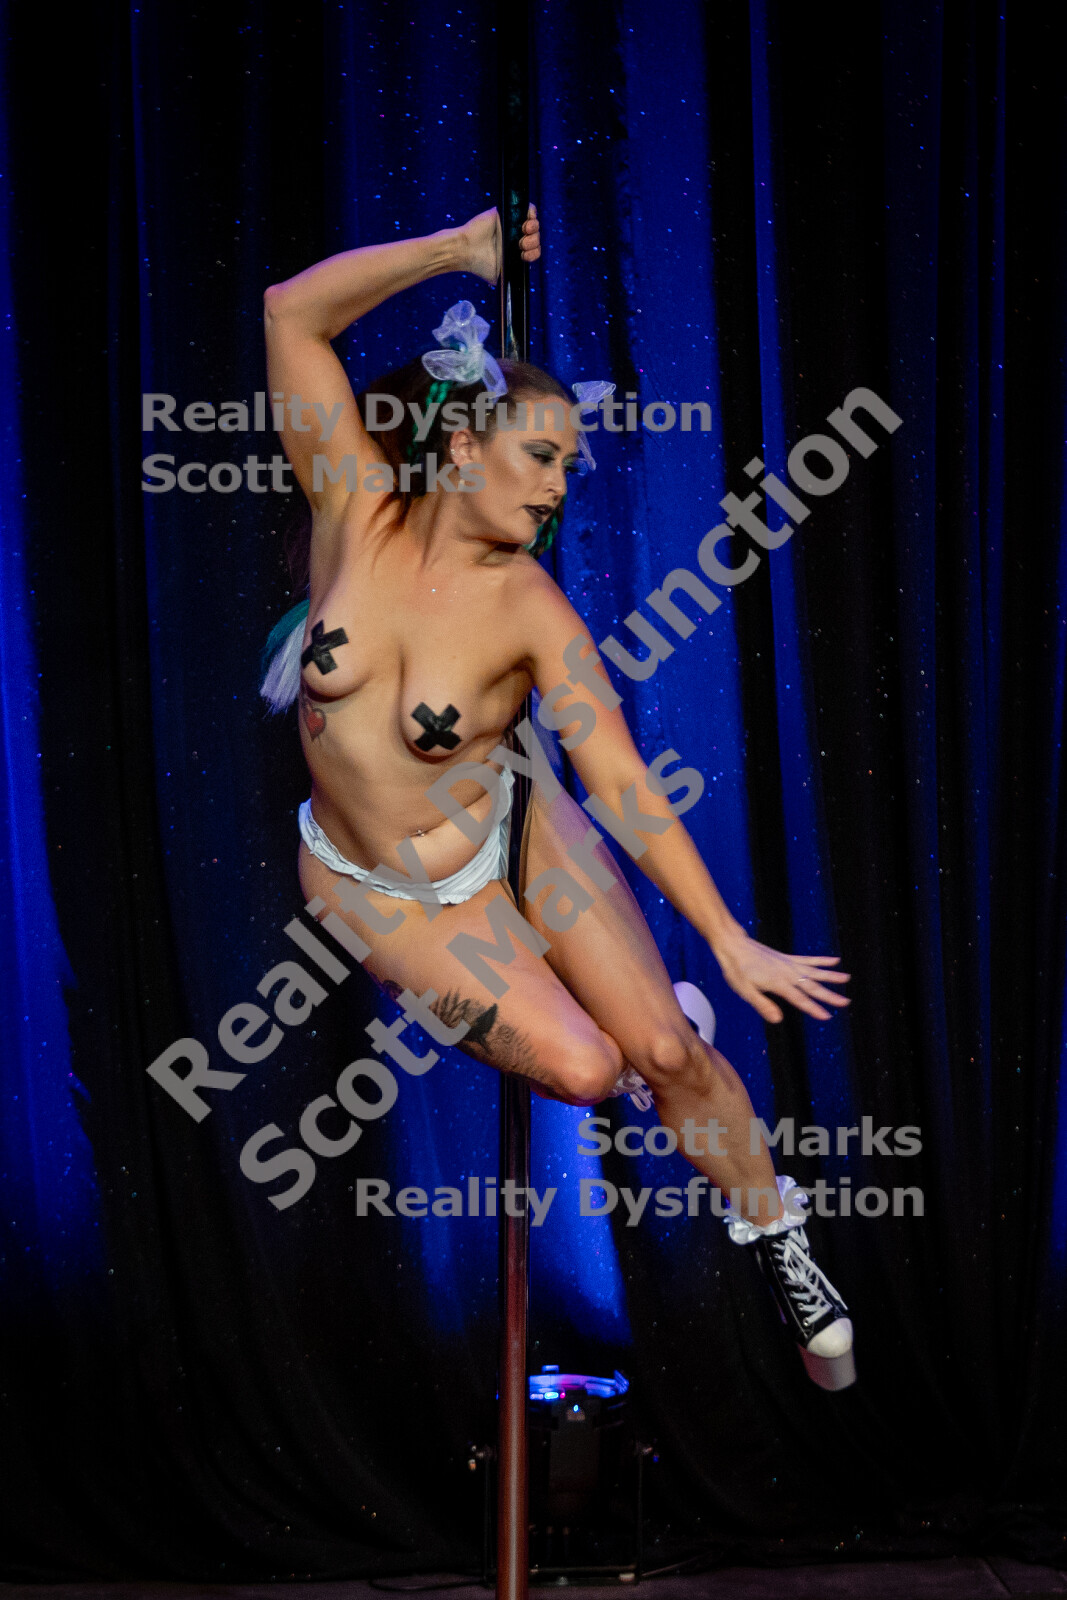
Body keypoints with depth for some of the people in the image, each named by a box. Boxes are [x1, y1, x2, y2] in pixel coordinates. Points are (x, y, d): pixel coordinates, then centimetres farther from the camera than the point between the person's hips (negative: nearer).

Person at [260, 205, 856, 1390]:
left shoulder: (528, 607, -19)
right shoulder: (357, 510, -17)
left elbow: (621, 778, -20)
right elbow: (292, 314, -22)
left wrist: (732, 943, -22)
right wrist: (458, 249, -23)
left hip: (517, 834, 1)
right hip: (375, 887, -1)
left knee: (668, 1050, -5)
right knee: (580, 1068, -13)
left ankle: (779, 1243, 21)